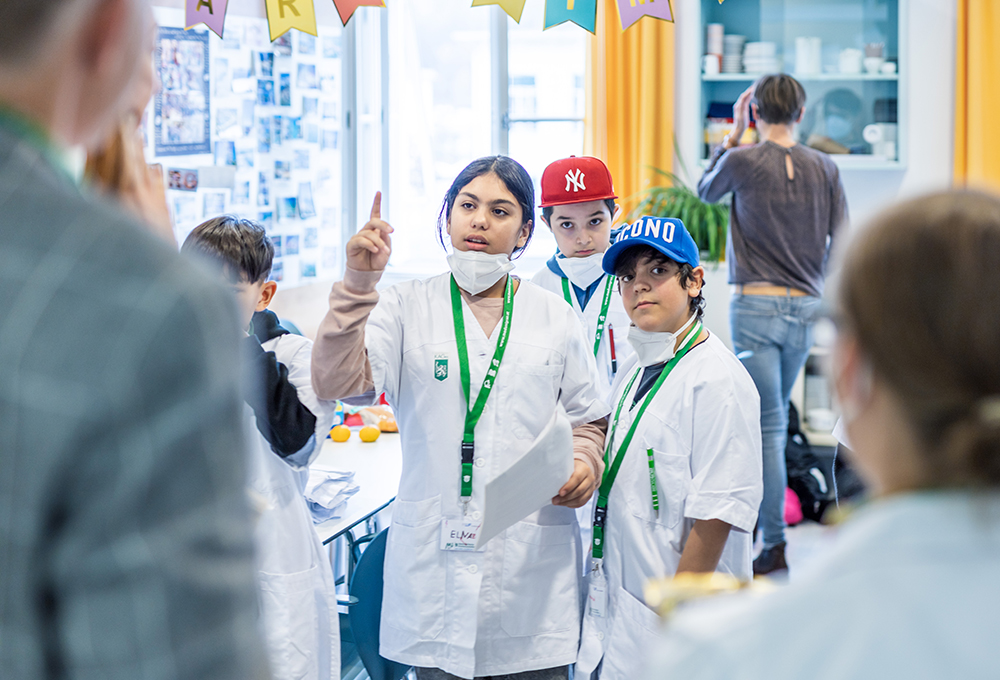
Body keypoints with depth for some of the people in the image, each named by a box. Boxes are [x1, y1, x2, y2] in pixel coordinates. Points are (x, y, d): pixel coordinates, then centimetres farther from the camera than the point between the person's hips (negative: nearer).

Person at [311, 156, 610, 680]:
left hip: (533, 554, 1)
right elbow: (335, 381, -10)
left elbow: (589, 419, 17)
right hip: (434, 553, -1)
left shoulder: (556, 318, 10)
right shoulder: (407, 307, 5)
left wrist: (583, 460, -5)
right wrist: (358, 283, -17)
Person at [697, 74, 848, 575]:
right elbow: (842, 241, 4)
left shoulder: (741, 161, -6)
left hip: (756, 306, -4)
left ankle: (775, 544, -8)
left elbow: (706, 191, 15)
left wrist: (733, 133, 20)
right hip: (806, 308, 4)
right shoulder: (824, 168, 5)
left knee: (766, 425, -5)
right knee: (777, 416, 19)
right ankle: (761, 509, 31)